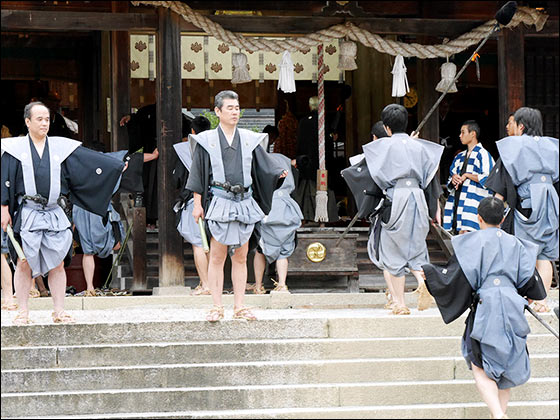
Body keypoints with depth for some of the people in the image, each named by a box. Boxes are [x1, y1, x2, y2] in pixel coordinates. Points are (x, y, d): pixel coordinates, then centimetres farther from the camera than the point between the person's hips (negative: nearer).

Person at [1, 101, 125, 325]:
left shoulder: (62, 147, 8)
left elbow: (92, 161, 9)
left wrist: (118, 166, 4)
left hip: (55, 214, 2)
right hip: (27, 214, -2)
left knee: (57, 264, 3)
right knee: (24, 264, -1)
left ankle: (59, 311, 9)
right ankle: (23, 312, 6)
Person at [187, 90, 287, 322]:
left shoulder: (250, 139, 10)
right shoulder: (206, 140, 3)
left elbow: (264, 165, 7)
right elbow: (198, 173, 3)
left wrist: (279, 173, -13)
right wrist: (197, 204, -1)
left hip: (245, 203, 3)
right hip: (220, 202, -3)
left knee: (240, 256, 6)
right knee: (217, 256, -4)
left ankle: (239, 306, 10)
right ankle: (217, 307, 1)